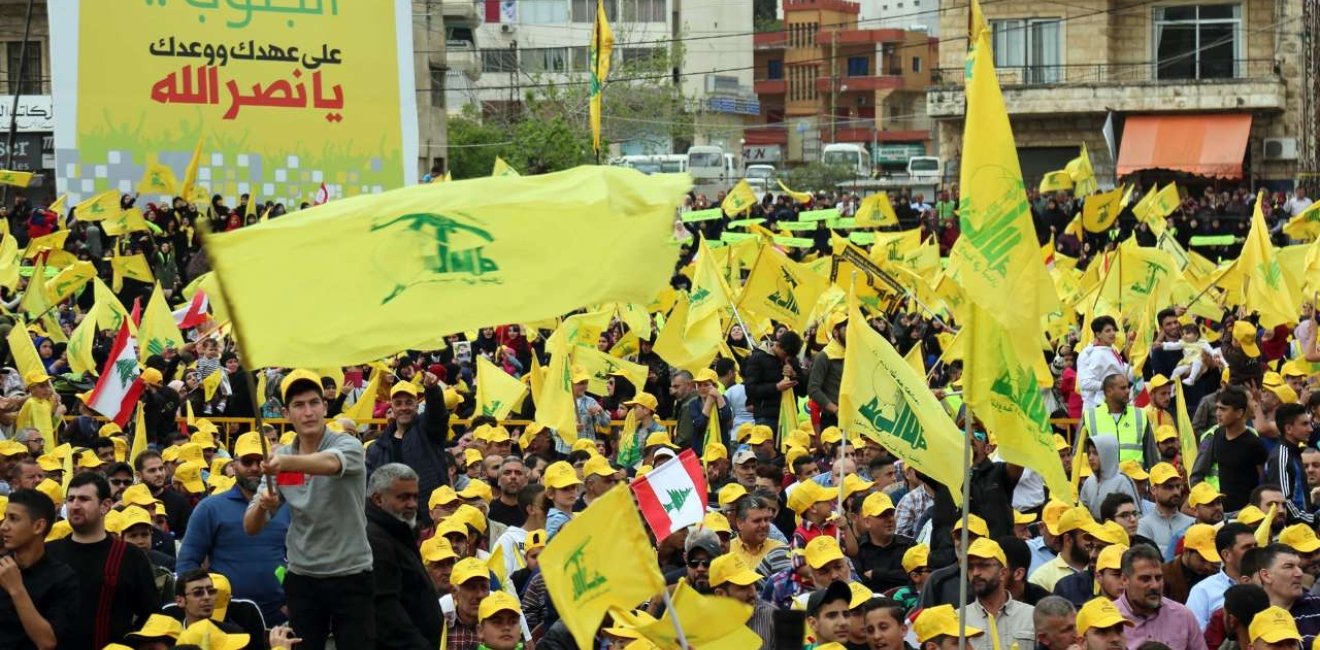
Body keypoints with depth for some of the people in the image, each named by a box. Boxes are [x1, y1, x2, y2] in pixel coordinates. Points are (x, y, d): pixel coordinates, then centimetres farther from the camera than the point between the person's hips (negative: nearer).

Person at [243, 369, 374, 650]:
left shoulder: (347, 445, -9)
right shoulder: (277, 459, 3)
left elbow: (330, 463, -35)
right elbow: (251, 527, 1)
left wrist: (286, 461, -55)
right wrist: (262, 505, -23)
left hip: (351, 577, -3)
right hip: (301, 580, 4)